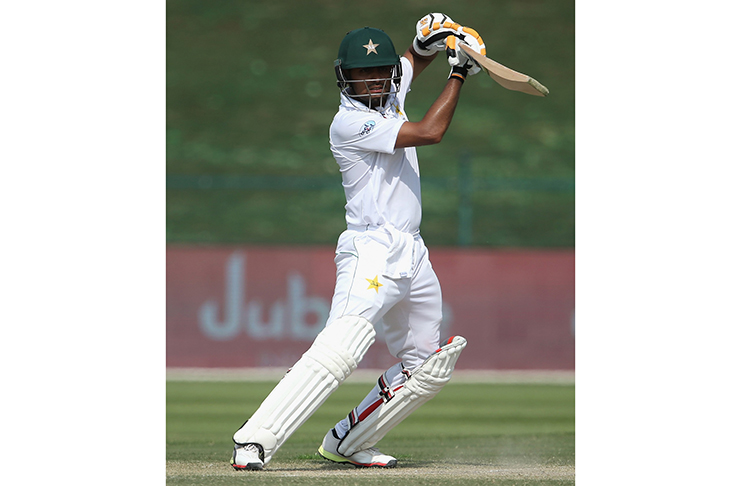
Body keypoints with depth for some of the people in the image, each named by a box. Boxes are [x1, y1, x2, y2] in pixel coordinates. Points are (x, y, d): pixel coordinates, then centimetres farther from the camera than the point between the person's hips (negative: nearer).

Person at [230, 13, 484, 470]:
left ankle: (346, 443, 16)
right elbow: (430, 132, -17)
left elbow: (416, 60, 30)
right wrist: (459, 74, -7)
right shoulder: (350, 122, -13)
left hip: (413, 256, 9)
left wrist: (431, 41, 5)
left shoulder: (389, 94, 11)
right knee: (339, 351, -27)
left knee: (429, 367, 13)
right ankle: (253, 442, -34)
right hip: (372, 250, -9)